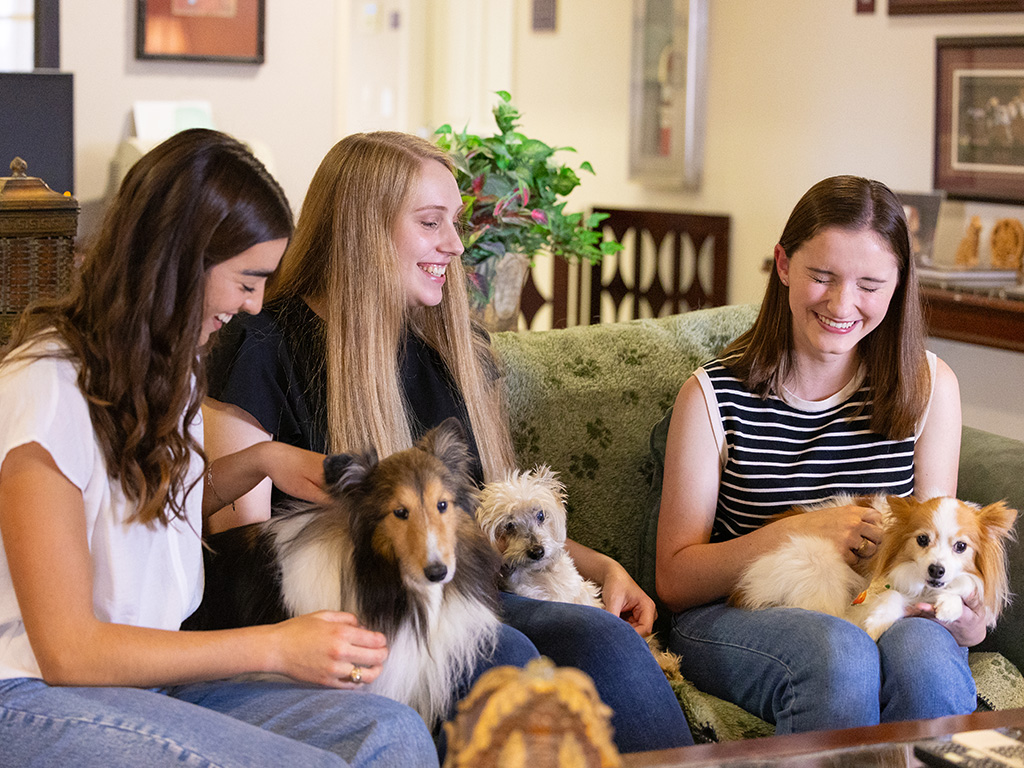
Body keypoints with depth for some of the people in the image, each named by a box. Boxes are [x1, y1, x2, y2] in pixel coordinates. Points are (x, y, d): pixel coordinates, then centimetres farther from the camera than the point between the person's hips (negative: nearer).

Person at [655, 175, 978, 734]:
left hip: (886, 615, 2)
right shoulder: (714, 395, -1)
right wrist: (799, 530, -20)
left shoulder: (929, 387, 5)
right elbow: (674, 580, -3)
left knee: (923, 654, -34)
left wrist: (964, 613, -16)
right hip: (734, 618, -2)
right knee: (839, 654, -36)